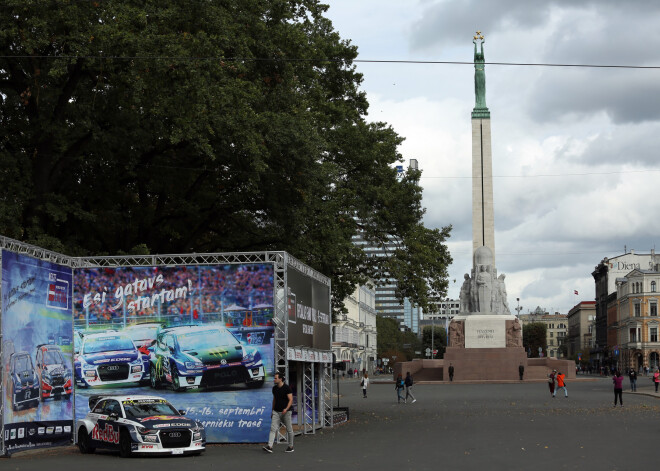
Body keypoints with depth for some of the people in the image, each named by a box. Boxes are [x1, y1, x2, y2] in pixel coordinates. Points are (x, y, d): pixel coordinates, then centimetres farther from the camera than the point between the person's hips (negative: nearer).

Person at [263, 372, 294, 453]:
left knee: (289, 429, 6)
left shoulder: (287, 388, -10)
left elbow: (291, 400, -14)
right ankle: (270, 446, -18)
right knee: (273, 429, -9)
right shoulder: (274, 388, 9)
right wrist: (272, 410, 20)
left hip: (285, 412, -5)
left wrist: (286, 409, -28)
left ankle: (291, 447, 19)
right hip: (276, 412, 5)